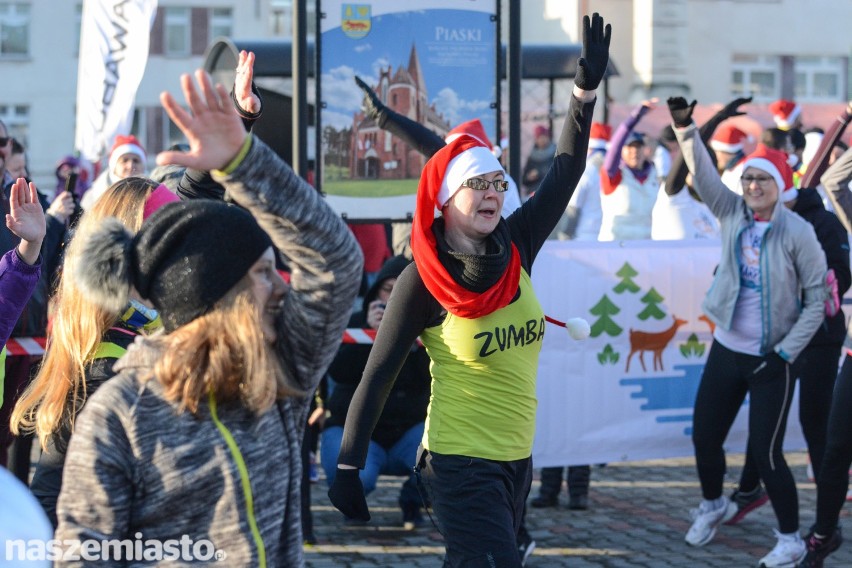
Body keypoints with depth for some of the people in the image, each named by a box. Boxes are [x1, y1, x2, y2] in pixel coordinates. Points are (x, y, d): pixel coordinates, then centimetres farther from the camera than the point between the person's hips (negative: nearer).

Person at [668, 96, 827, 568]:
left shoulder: (798, 232, -12)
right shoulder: (732, 213, -1)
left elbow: (817, 299, -8)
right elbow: (702, 172, -15)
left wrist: (785, 353, -11)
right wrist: (685, 129, -31)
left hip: (772, 359, -4)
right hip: (727, 349, 5)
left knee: (765, 452, -4)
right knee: (704, 437, 11)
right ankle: (713, 504, 40)